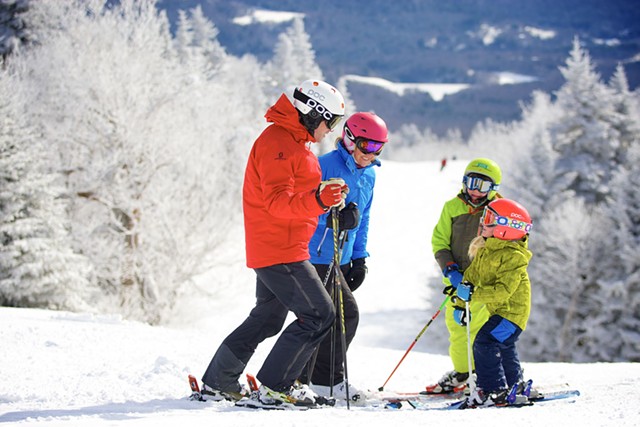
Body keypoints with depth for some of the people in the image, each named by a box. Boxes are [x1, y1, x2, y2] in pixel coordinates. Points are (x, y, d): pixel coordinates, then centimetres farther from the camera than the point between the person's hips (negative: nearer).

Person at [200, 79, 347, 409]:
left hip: (270, 250, 11)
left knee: (268, 317, 19)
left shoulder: (291, 141, 18)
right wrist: (317, 200, -41)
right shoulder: (277, 142, -16)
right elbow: (277, 201, -27)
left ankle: (217, 382, 26)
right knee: (319, 314, -10)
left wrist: (325, 198, 17)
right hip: (280, 251, -11)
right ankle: (274, 387, -8)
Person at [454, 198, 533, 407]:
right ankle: (515, 388, 41)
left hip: (512, 311, -10)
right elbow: (472, 275, 15)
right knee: (503, 349, 23)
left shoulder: (513, 257, -25)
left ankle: (493, 391, -17)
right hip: (498, 311, 10)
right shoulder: (484, 249, 4)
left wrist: (473, 294, -36)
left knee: (485, 343, -21)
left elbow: (503, 291, -33)